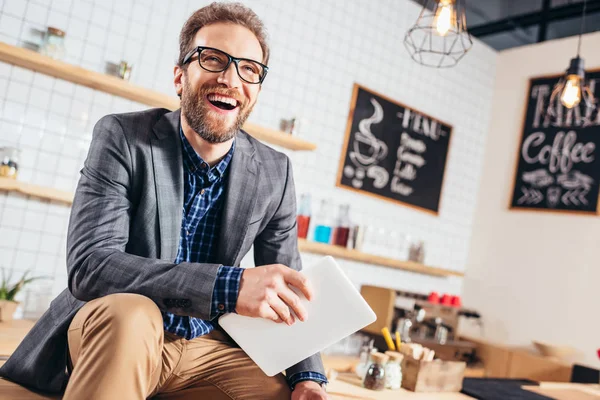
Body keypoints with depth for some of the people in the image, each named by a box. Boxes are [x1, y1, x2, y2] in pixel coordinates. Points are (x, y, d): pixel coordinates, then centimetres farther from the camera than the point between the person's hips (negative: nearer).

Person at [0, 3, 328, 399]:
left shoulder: (274, 173, -4)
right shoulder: (122, 138, -13)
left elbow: (288, 290, 2)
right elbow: (89, 266, -24)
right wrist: (230, 285, -37)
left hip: (206, 350, 3)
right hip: (110, 330, -2)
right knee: (128, 312, -34)